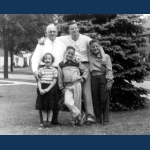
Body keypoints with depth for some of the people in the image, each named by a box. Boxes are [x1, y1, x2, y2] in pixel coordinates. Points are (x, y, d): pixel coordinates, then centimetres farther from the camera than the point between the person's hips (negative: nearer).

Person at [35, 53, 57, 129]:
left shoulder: (54, 70, 1)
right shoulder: (41, 70, 7)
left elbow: (54, 81, -5)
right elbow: (39, 80, 3)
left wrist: (48, 89, -14)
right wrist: (40, 89, -12)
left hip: (50, 89, -2)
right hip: (42, 89, 2)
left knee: (50, 107, 4)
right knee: (43, 107, 5)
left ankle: (49, 122, 12)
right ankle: (44, 123, 12)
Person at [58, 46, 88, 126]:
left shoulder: (77, 63, 9)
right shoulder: (61, 64, 8)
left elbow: (86, 70, 20)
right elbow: (60, 77, 11)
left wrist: (83, 78, 5)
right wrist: (61, 87, 10)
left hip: (76, 84, 0)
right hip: (67, 86, 0)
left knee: (77, 102, 0)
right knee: (67, 101, -19)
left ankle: (75, 119, 14)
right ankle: (79, 115, -5)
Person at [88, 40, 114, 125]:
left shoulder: (106, 56, 8)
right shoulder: (89, 57, 12)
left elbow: (109, 70, 2)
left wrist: (109, 81, -7)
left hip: (103, 77, -2)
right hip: (94, 78, 2)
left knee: (104, 99, -5)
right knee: (95, 99, 2)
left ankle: (105, 119, 3)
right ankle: (98, 118, 12)